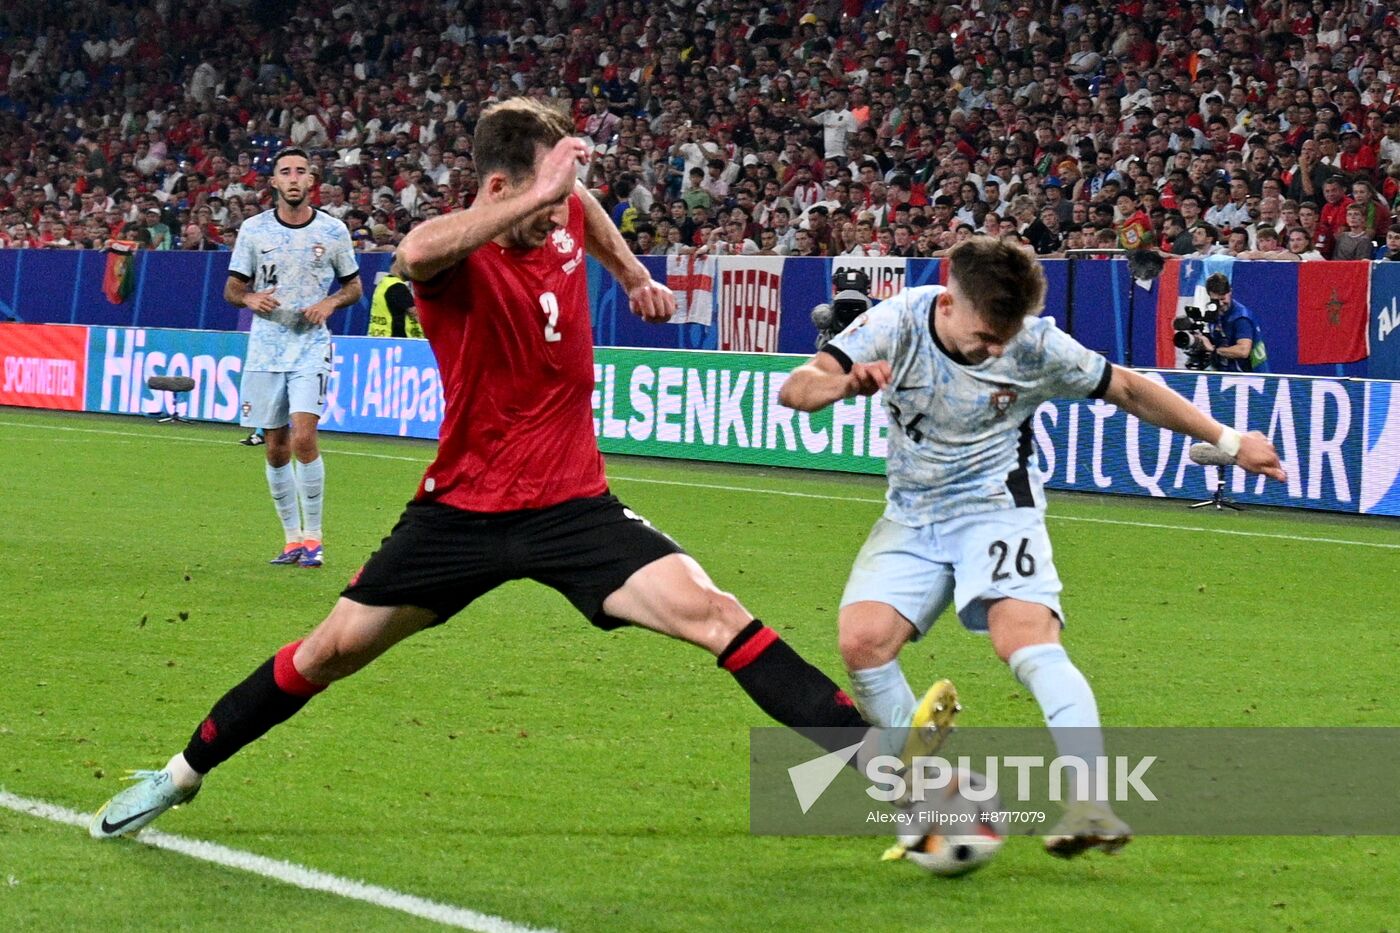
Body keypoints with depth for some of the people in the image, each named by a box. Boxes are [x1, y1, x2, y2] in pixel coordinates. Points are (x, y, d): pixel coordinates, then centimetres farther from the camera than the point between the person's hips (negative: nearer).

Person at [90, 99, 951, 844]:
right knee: (333, 648, 7)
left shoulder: (561, 223, -2)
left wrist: (633, 272, 29)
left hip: (572, 503, 3)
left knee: (714, 613, -16)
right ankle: (182, 775, 28)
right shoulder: (457, 255, -19)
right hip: (465, 506, -3)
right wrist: (537, 199, -56)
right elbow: (418, 253, -49)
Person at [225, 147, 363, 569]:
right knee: (276, 450, 4)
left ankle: (313, 538, -8)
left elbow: (354, 286, 11)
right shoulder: (254, 229, 3)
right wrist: (250, 298, -15)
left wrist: (330, 303, -9)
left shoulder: (333, 230, 1)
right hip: (265, 348, 2)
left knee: (303, 436, -17)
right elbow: (232, 289, 8)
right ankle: (292, 538, 16)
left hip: (312, 347, -2)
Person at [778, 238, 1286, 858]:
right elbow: (795, 390, -19)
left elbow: (1128, 390, 1)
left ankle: (1089, 802, -34)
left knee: (1028, 640, -27)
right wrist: (845, 383, -43)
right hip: (911, 515, 2)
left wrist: (1228, 441, 6)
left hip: (996, 509, -2)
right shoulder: (900, 322, -15)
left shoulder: (1037, 345, -15)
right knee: (862, 640, -18)